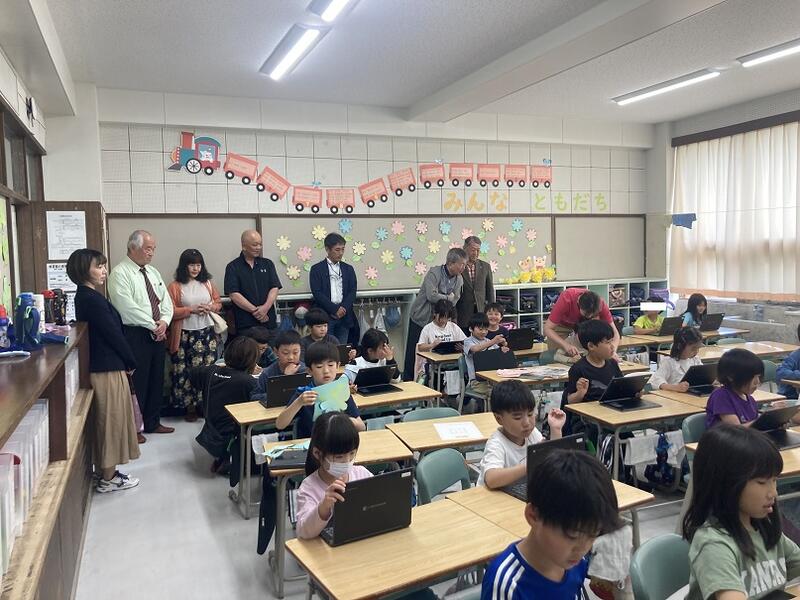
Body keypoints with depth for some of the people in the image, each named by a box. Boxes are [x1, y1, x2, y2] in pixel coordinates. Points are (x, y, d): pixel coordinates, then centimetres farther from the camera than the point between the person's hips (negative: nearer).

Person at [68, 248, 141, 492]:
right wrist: (131, 362, -6)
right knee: (111, 419, 1)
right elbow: (113, 333, -18)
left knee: (108, 419, 17)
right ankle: (108, 478, 11)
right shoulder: (92, 298, -19)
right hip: (108, 368, -10)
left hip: (100, 365, 10)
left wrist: (125, 360, 11)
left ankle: (106, 471, 28)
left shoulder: (85, 296, 11)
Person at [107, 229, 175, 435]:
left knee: (156, 379, 14)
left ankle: (152, 423, 27)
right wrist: (153, 326, -15)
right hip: (135, 335, -7)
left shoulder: (153, 272, 14)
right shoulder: (120, 273, -10)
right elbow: (128, 307, -19)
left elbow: (166, 301, 12)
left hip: (158, 333, 8)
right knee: (137, 382, -1)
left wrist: (164, 321, -6)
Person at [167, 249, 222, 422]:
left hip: (207, 333, 3)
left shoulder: (207, 283, 11)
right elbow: (170, 311, -7)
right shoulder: (175, 287, -1)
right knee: (186, 371, -2)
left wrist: (210, 307, -5)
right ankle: (190, 406, 12)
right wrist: (191, 310, -16)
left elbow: (218, 303, 17)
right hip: (185, 335, -3)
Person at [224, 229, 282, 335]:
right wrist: (255, 310, -12)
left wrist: (265, 308, -13)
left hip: (269, 321, 3)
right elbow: (233, 294, -7)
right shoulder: (233, 267, 2)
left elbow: (275, 288, 4)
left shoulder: (267, 264, 11)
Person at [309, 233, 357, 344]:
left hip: (344, 316, 3)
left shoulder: (348, 269, 14)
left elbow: (352, 292, 6)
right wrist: (335, 309, -13)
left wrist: (343, 308, -10)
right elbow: (317, 293, -6)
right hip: (325, 317, -3)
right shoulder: (316, 269, 3)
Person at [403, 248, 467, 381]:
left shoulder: (459, 279, 2)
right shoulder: (434, 273, -18)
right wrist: (447, 297, -14)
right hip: (421, 318, -5)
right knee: (413, 352, 2)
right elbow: (432, 296, -28)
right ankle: (407, 381, 13)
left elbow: (454, 301, -2)